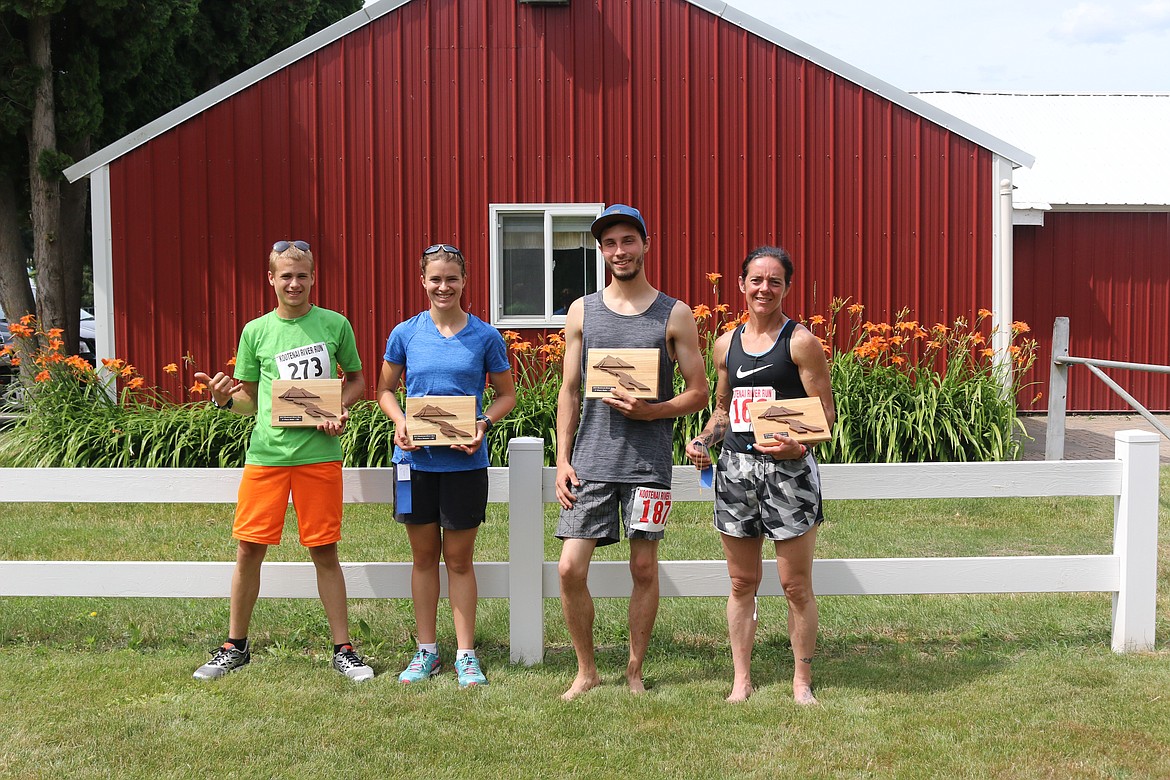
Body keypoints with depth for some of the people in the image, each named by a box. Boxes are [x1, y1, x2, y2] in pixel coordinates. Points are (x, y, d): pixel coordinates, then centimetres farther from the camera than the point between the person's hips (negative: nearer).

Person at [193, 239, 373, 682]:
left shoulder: (335, 325, 4)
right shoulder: (256, 331, 6)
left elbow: (356, 381, 15)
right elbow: (250, 402, 12)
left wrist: (339, 407, -5)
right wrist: (225, 399, -9)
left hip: (319, 452, -1)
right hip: (267, 451, 1)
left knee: (324, 551, 4)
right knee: (249, 548, 3)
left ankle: (343, 650, 15)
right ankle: (235, 646, 20)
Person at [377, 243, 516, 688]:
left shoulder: (485, 336, -1)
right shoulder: (405, 334, 2)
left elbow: (506, 394, 6)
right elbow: (385, 389, 11)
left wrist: (484, 425, -13)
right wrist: (400, 423, -8)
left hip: (464, 462, -1)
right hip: (416, 458, 2)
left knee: (459, 559, 5)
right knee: (424, 556, 11)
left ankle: (465, 655, 15)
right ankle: (426, 651, 22)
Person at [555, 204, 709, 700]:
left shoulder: (674, 315, 2)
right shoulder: (582, 311, 8)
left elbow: (698, 393, 3)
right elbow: (569, 392, 10)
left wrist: (649, 411, -14)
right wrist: (562, 460, 2)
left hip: (648, 463, -1)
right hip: (590, 461, 2)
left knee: (644, 569, 5)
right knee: (571, 569, -3)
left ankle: (635, 672, 22)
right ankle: (586, 671, 15)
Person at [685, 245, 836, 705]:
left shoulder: (800, 341, -4)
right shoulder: (726, 344, 11)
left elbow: (826, 415, -5)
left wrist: (797, 444, -24)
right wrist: (703, 440, 3)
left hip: (788, 469, -4)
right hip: (735, 467, 4)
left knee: (796, 585, 2)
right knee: (742, 582, 10)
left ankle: (802, 682, 15)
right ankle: (741, 680, 19)